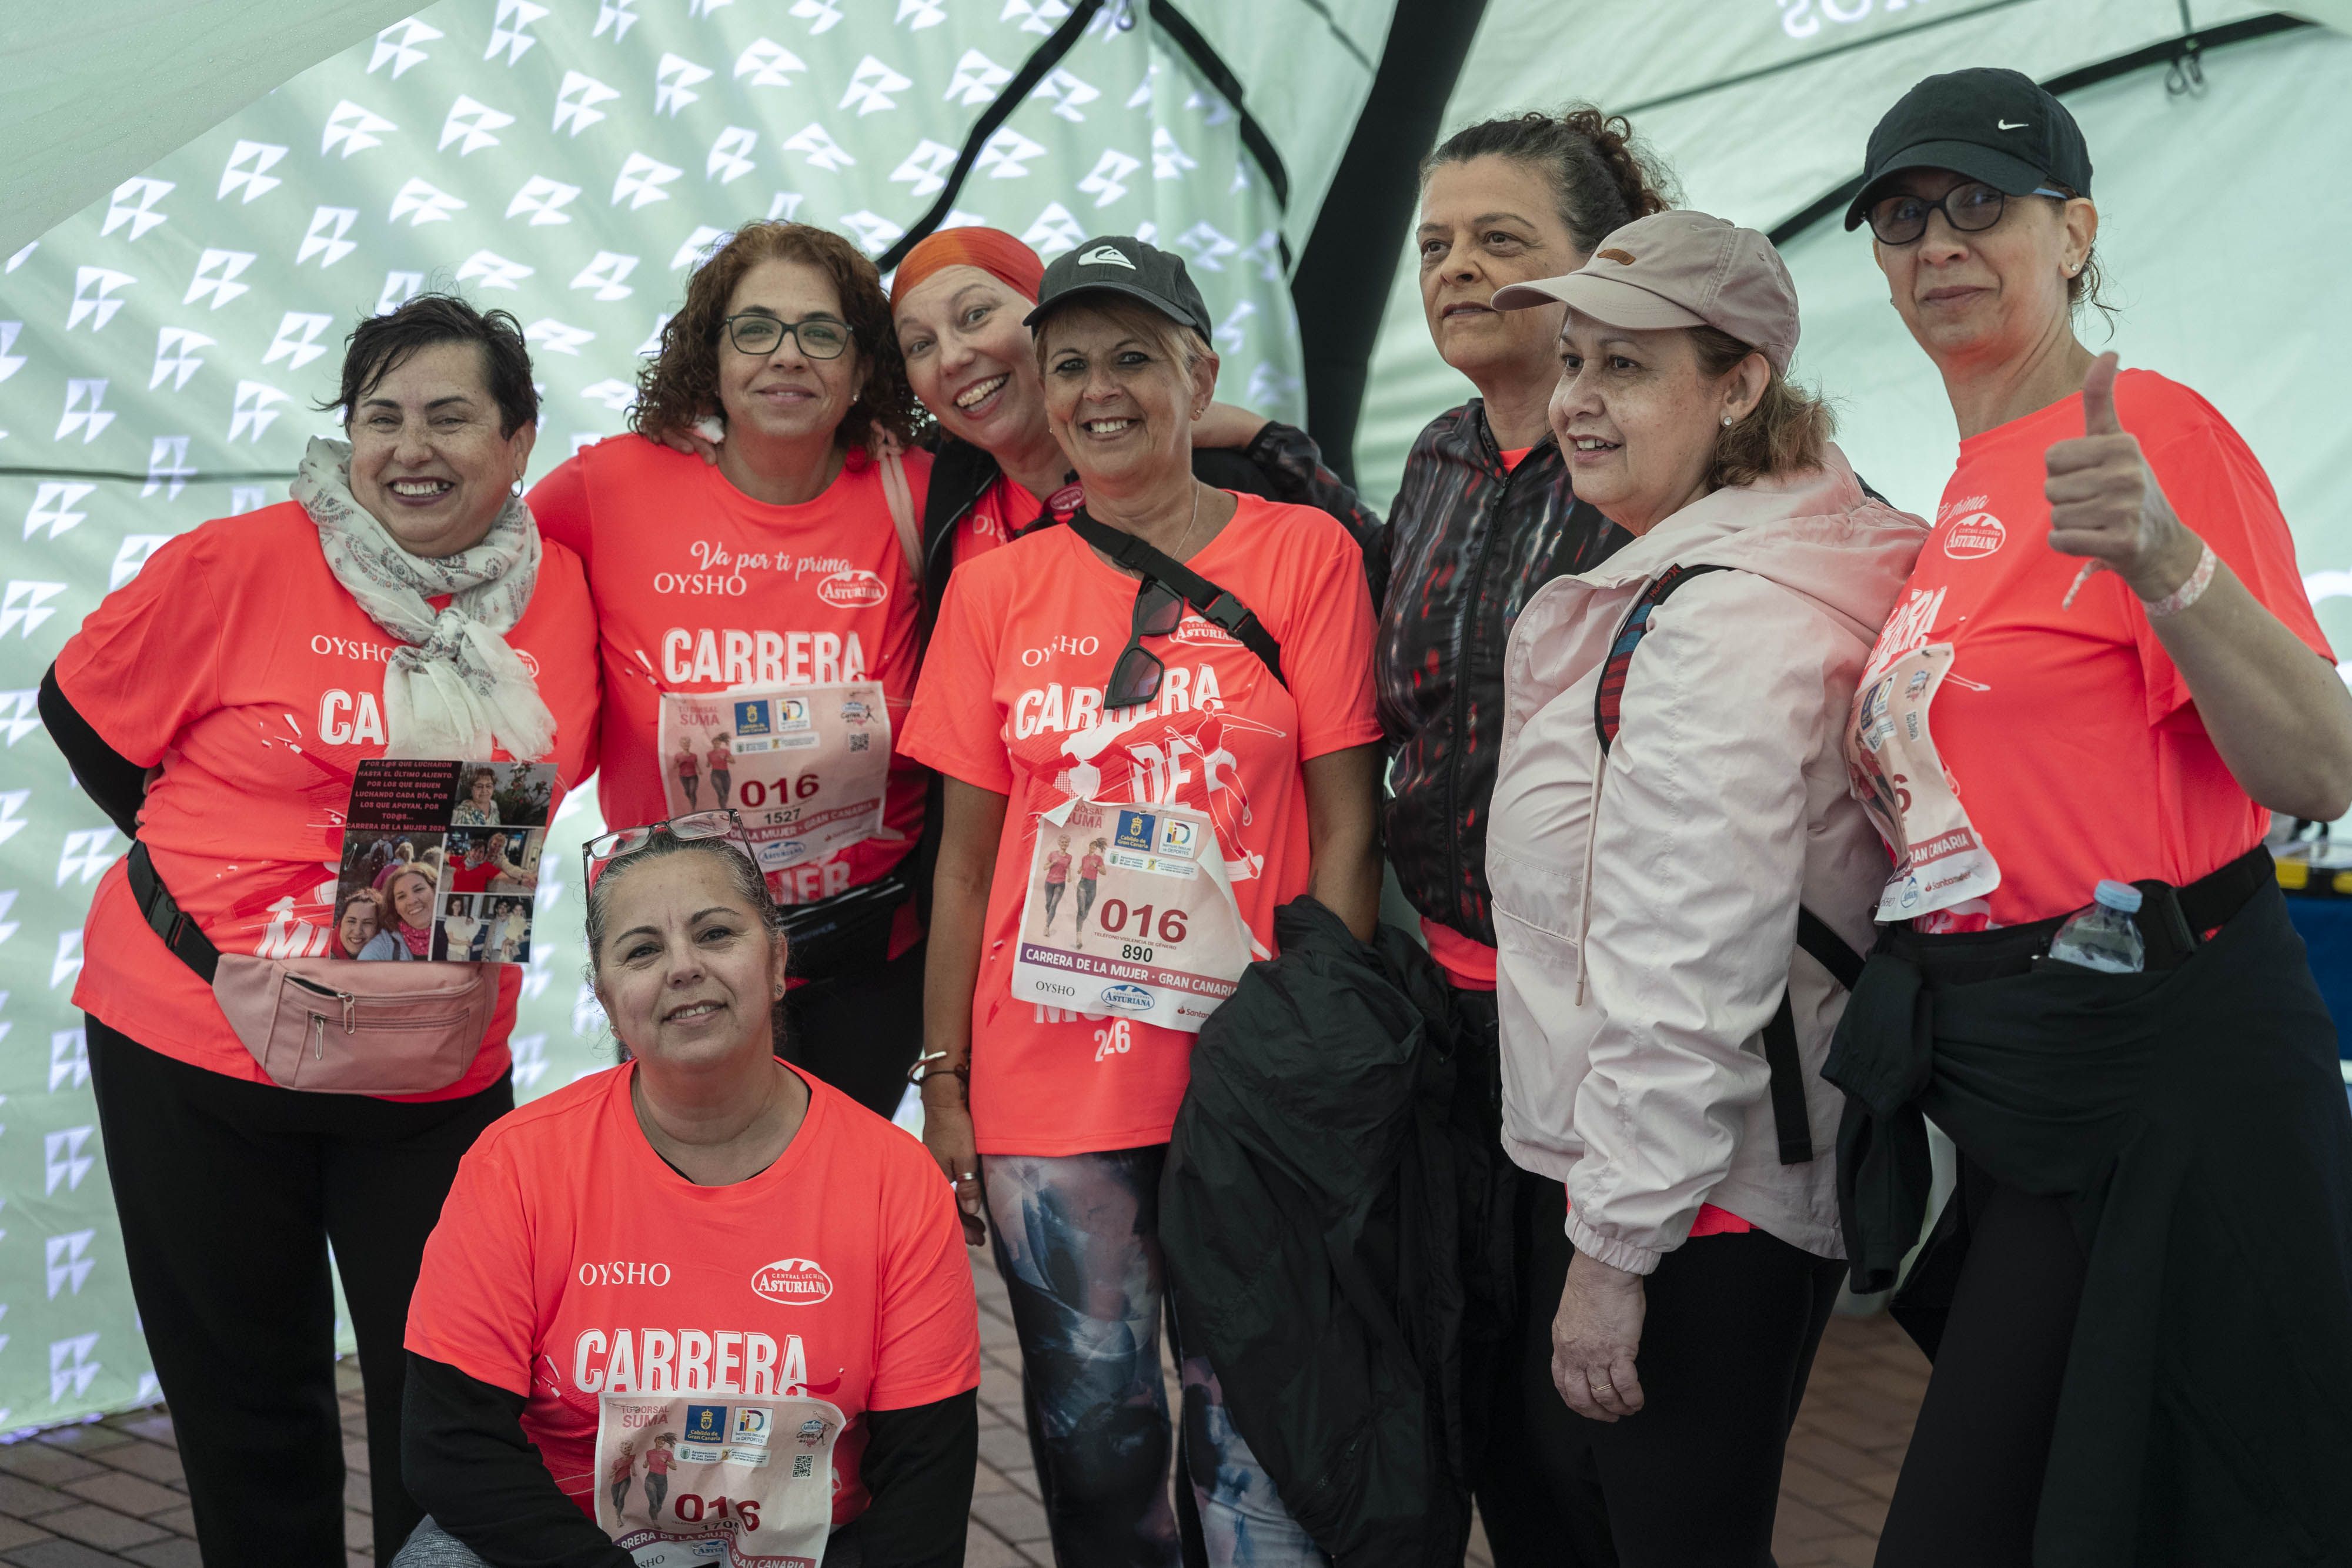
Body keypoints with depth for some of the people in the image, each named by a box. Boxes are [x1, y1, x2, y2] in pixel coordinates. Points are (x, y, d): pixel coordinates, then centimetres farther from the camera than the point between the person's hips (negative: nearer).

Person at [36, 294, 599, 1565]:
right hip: (195, 1041, -2)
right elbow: (77, 710, 3)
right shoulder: (238, 569, -9)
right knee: (246, 1402, 12)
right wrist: (207, 873, 1)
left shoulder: (559, 595, 0)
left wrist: (462, 891, 5)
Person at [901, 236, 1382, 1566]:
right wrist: (944, 1087, 5)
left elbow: (1345, 828, -2)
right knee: (1091, 1428, 11)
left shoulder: (1305, 553, 0)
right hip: (1046, 1077, 3)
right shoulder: (998, 584, 7)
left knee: (1255, 1420, 3)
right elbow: (966, 861, 8)